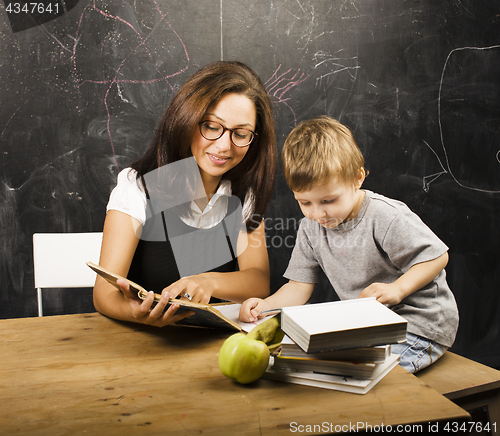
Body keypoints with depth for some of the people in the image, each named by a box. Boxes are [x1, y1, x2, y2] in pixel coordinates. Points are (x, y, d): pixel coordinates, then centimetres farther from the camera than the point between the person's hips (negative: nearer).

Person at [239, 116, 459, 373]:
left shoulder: (386, 217, -19)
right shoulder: (310, 229, 0)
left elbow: (437, 256, -12)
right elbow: (299, 286, 1)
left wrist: (397, 289, -26)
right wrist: (263, 306, -17)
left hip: (420, 326, -6)